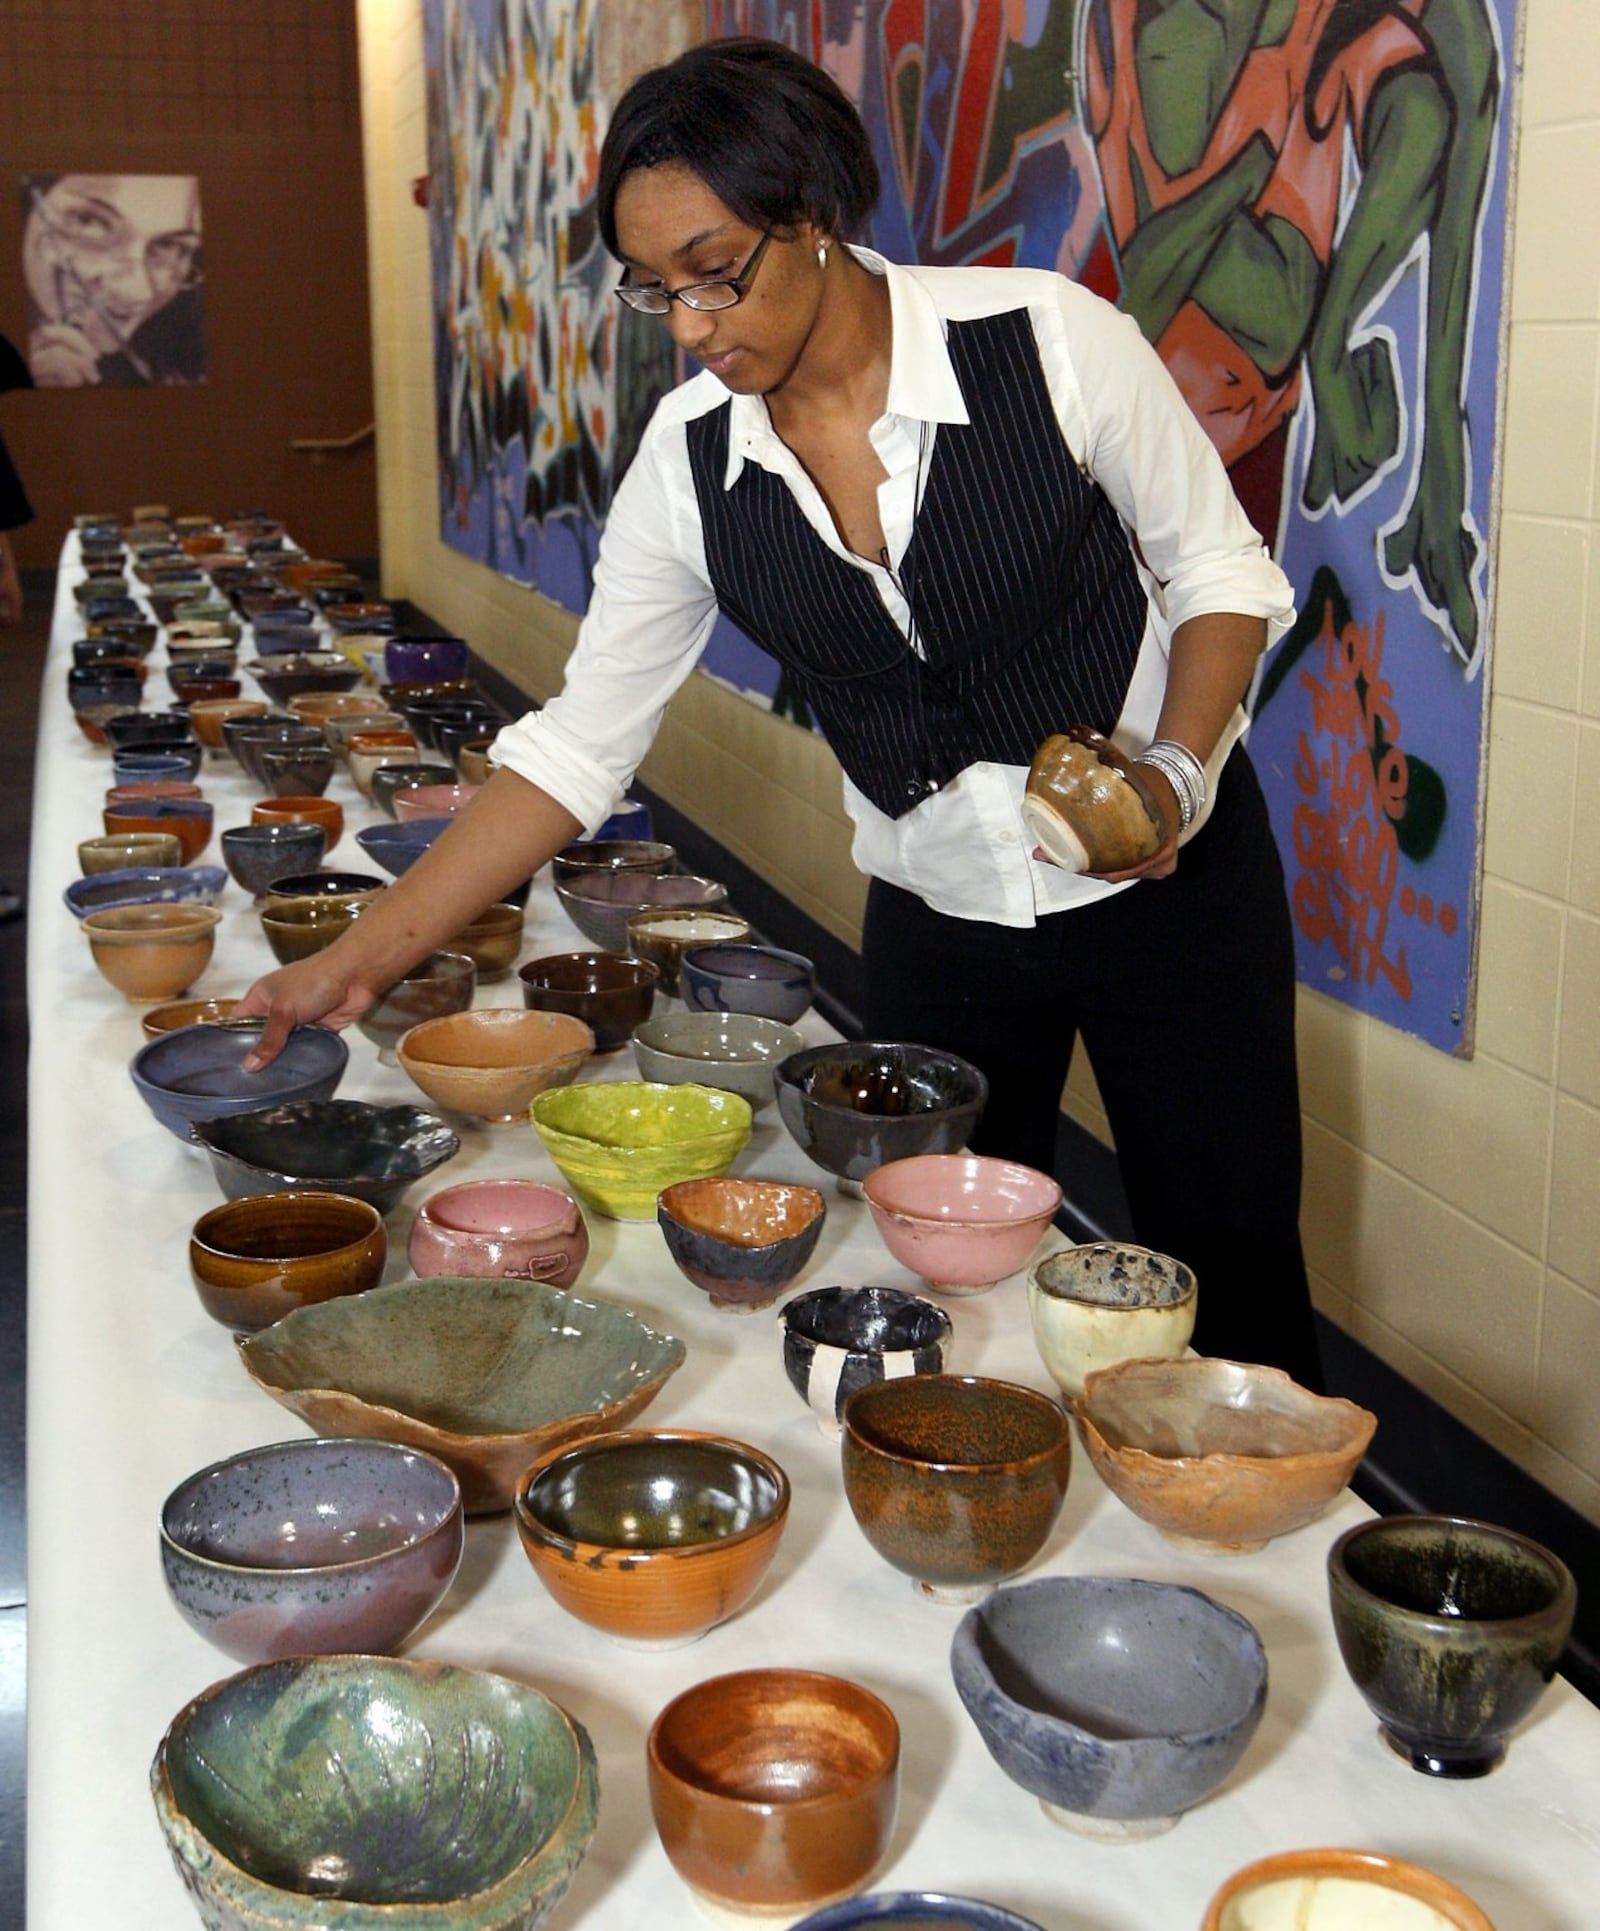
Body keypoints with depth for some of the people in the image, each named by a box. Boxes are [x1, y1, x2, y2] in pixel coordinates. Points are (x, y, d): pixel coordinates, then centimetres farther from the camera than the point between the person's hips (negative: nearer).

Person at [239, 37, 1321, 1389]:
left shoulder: (1049, 340, -19)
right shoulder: (689, 461, -9)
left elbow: (1222, 570, -6)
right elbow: (581, 743, -4)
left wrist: (1177, 773, -23)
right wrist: (363, 958, -8)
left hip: (1170, 880, -2)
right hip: (936, 916, 3)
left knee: (1231, 1294, 7)